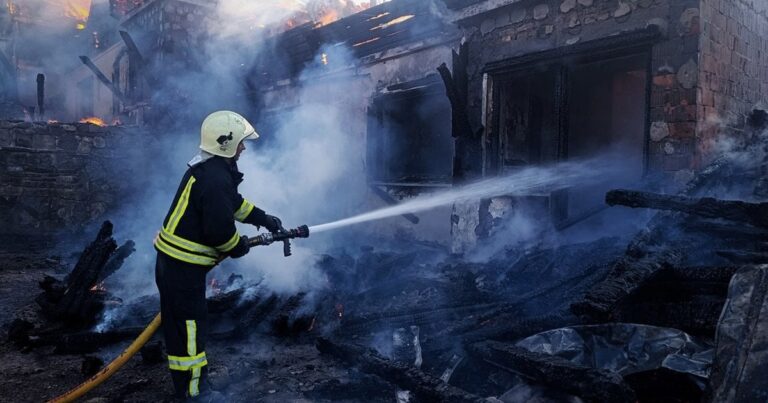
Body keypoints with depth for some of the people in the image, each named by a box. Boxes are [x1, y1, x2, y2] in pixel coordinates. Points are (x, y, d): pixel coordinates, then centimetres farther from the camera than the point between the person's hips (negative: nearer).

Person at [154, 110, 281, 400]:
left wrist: (264, 219, 21)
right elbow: (220, 229, -25)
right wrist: (238, 246, -6)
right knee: (189, 326, 1)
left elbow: (234, 203, 23)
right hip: (184, 266, -11)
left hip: (172, 260, 11)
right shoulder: (216, 178, -23)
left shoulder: (210, 168, 11)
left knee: (181, 324, 21)